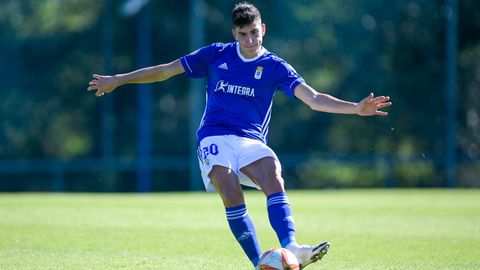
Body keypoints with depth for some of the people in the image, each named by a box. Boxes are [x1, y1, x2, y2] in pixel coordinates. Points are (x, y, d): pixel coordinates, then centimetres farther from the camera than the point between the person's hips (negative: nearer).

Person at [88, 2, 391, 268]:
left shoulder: (275, 67, 6)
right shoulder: (216, 54, 9)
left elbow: (314, 99, -4)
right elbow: (166, 70, 16)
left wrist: (356, 108, -19)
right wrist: (118, 80, 16)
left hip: (251, 141, 0)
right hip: (214, 137, 0)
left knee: (275, 182, -30)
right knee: (231, 193, -27)